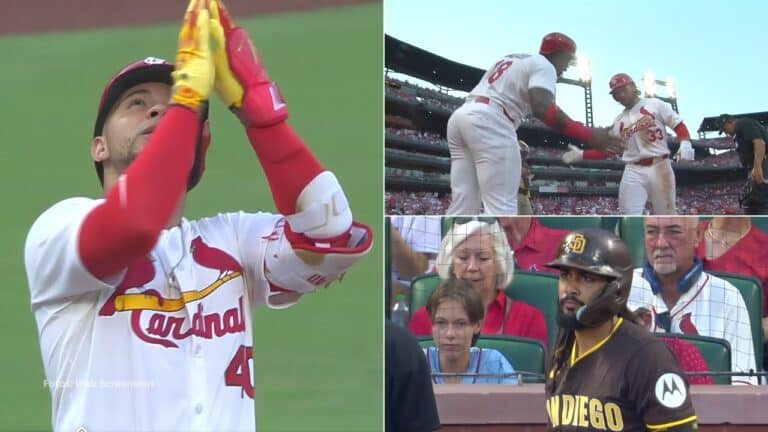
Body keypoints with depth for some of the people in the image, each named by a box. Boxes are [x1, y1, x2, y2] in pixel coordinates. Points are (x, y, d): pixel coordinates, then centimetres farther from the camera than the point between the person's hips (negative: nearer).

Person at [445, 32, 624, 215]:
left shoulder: (510, 59, 32)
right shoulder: (543, 65, 4)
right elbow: (541, 107, -15)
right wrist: (588, 135, -18)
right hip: (489, 121, -9)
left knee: (462, 208, 6)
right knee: (500, 209, -12)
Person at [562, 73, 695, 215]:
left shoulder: (654, 105, 7)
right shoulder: (619, 121, 17)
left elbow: (678, 125, 1)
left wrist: (685, 143, -18)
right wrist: (581, 154, 5)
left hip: (659, 167, -3)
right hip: (634, 171, 3)